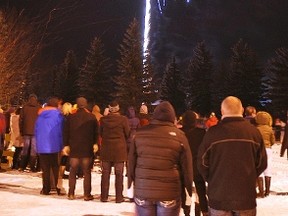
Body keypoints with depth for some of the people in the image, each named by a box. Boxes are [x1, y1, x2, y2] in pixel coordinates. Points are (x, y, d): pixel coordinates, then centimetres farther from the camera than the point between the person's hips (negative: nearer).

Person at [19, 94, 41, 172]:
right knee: (34, 149, 2)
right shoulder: (39, 108, -4)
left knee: (25, 148, 10)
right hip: (36, 131, -2)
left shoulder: (24, 107, 3)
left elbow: (21, 120, 4)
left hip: (26, 131, 2)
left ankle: (22, 166, 10)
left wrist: (21, 131, 11)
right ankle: (32, 167, -1)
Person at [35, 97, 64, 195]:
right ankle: (58, 188, 6)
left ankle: (46, 189, 10)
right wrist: (61, 145, -1)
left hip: (42, 146, 3)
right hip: (55, 146, -3)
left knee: (45, 168, 8)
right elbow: (61, 131, -7)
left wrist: (38, 143, 17)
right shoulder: (57, 114, -6)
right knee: (56, 168, 6)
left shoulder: (40, 115, 8)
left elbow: (36, 130, 11)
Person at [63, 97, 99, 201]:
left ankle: (71, 193, 13)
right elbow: (96, 132, -3)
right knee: (87, 172, 4)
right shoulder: (92, 117, -3)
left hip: (74, 148, 1)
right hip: (87, 149, -1)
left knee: (73, 171, 11)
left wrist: (66, 145, 9)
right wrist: (95, 143, 5)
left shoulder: (70, 117, 0)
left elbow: (66, 132, 2)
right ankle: (87, 194, 4)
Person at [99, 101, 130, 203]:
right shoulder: (123, 119, -11)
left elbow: (100, 134, 7)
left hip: (106, 150, 2)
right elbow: (127, 134, -1)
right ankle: (119, 197, 8)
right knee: (119, 174, 5)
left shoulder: (103, 119, -4)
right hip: (119, 150, -2)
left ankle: (104, 196, 15)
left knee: (105, 173, 11)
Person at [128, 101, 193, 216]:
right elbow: (187, 166, -1)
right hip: (169, 193, -2)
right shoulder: (179, 135, -5)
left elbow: (131, 161, 5)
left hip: (143, 190, 2)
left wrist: (131, 182, 15)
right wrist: (189, 188, 8)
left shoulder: (140, 133, 0)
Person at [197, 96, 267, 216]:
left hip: (219, 196, -1)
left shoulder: (213, 132, -12)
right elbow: (262, 163, 1)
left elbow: (202, 162, -4)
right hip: (246, 196, 2)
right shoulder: (253, 131, -5)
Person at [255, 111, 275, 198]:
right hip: (268, 149, 3)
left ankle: (261, 192, -1)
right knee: (268, 170, 11)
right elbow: (273, 141, 5)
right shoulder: (270, 129, -1)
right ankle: (267, 190, 15)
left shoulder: (256, 129, -10)